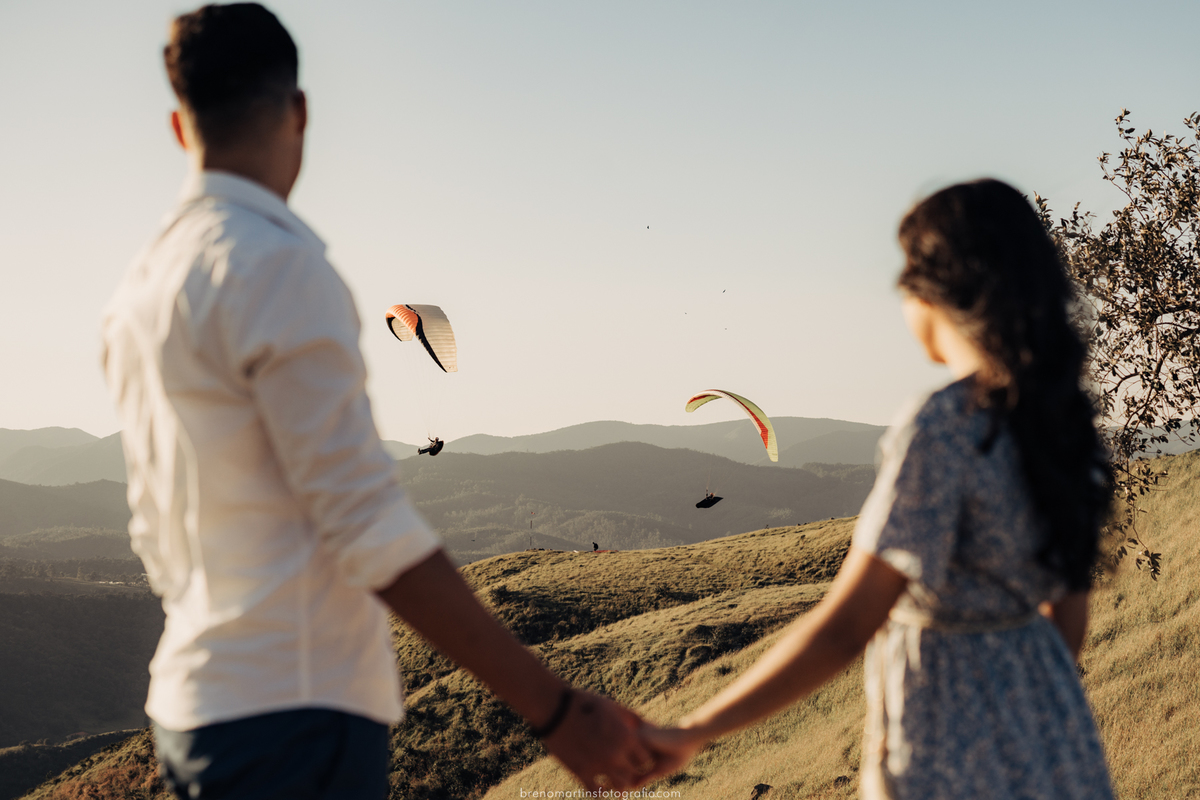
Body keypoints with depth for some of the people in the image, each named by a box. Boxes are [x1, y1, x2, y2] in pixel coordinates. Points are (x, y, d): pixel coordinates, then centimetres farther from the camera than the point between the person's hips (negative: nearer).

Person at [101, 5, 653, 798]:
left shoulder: (140, 289, 13)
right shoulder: (277, 265, -15)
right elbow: (370, 530, -19)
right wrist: (555, 708, -18)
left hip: (198, 699, 9)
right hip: (292, 710, -9)